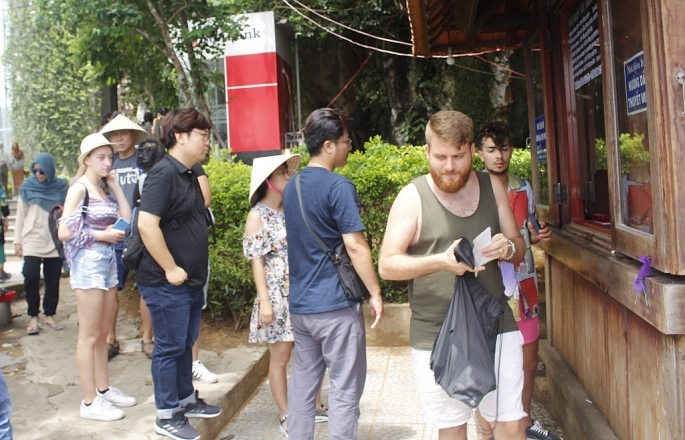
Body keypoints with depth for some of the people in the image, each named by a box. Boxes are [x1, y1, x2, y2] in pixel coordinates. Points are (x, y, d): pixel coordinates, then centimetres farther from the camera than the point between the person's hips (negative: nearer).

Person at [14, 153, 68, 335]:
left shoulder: (60, 187, 3)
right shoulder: (28, 187, 0)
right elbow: (20, 216, 4)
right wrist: (17, 241, 1)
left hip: (55, 241, 1)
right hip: (32, 241, -1)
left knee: (53, 280, 5)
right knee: (31, 276, -12)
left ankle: (49, 315, 17)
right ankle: (33, 316, 2)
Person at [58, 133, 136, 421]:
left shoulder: (105, 188, 12)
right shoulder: (79, 188, -10)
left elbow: (127, 219, 1)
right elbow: (64, 232, -17)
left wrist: (116, 187, 2)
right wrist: (102, 235, -12)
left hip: (108, 262, 8)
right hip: (88, 263, -8)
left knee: (102, 333, 15)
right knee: (89, 336, 0)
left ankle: (104, 389, 27)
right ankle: (90, 402, 9)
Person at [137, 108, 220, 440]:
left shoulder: (188, 175, 12)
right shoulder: (164, 173, -17)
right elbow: (147, 224, -25)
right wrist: (170, 269, -21)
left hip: (191, 280, 9)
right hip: (167, 283, -9)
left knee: (185, 344, 20)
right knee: (169, 347, 3)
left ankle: (187, 399, 35)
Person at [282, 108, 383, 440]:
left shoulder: (291, 186, 10)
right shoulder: (338, 186, -15)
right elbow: (355, 245, -19)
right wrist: (375, 293, -11)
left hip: (299, 304, 8)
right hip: (335, 305, -8)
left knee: (303, 382, 17)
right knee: (345, 388, 4)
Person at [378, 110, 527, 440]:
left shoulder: (492, 187, 5)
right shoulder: (413, 197, -7)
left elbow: (519, 249, 12)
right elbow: (387, 265, -11)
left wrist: (507, 248, -12)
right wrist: (440, 261, -26)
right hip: (437, 336, -3)